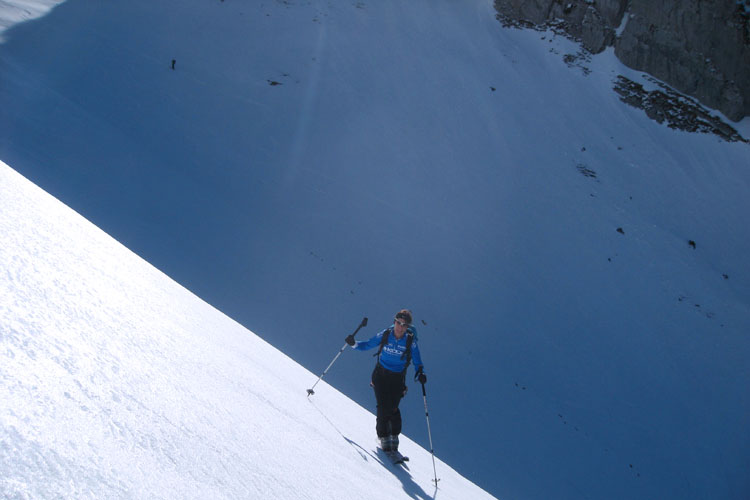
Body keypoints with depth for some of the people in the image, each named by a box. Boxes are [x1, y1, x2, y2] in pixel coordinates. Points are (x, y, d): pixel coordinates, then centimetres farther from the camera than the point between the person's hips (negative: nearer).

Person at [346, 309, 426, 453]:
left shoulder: (410, 341, -9)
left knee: (392, 408, -10)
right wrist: (354, 344, -11)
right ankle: (384, 437, 6)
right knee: (383, 407, -9)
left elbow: (417, 361, -5)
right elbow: (367, 345, 5)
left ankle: (394, 437, 10)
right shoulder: (385, 335, -6)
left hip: (397, 379, -1)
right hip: (381, 375, 1)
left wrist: (420, 373, -24)